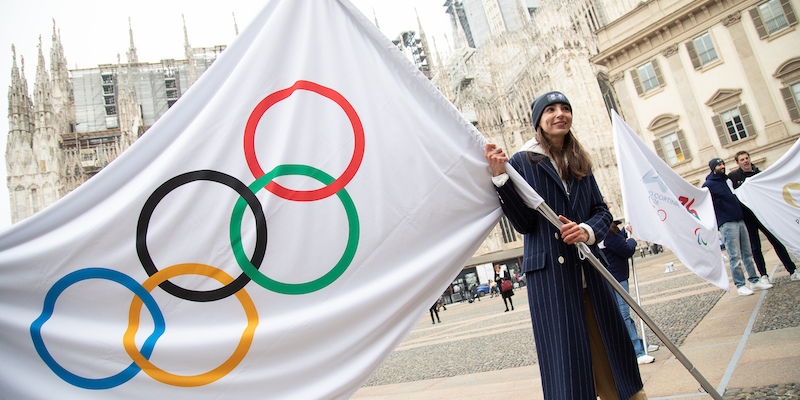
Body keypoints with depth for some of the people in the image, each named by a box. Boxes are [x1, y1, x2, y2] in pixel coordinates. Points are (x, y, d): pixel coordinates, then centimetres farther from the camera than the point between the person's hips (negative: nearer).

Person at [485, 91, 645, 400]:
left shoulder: (580, 163, 14)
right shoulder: (522, 162, -1)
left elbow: (602, 211, 11)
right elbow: (524, 223, -9)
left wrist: (588, 230, -12)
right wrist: (500, 178, -20)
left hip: (589, 273, 5)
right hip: (549, 274, -5)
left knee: (609, 355, 13)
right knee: (566, 362, -1)